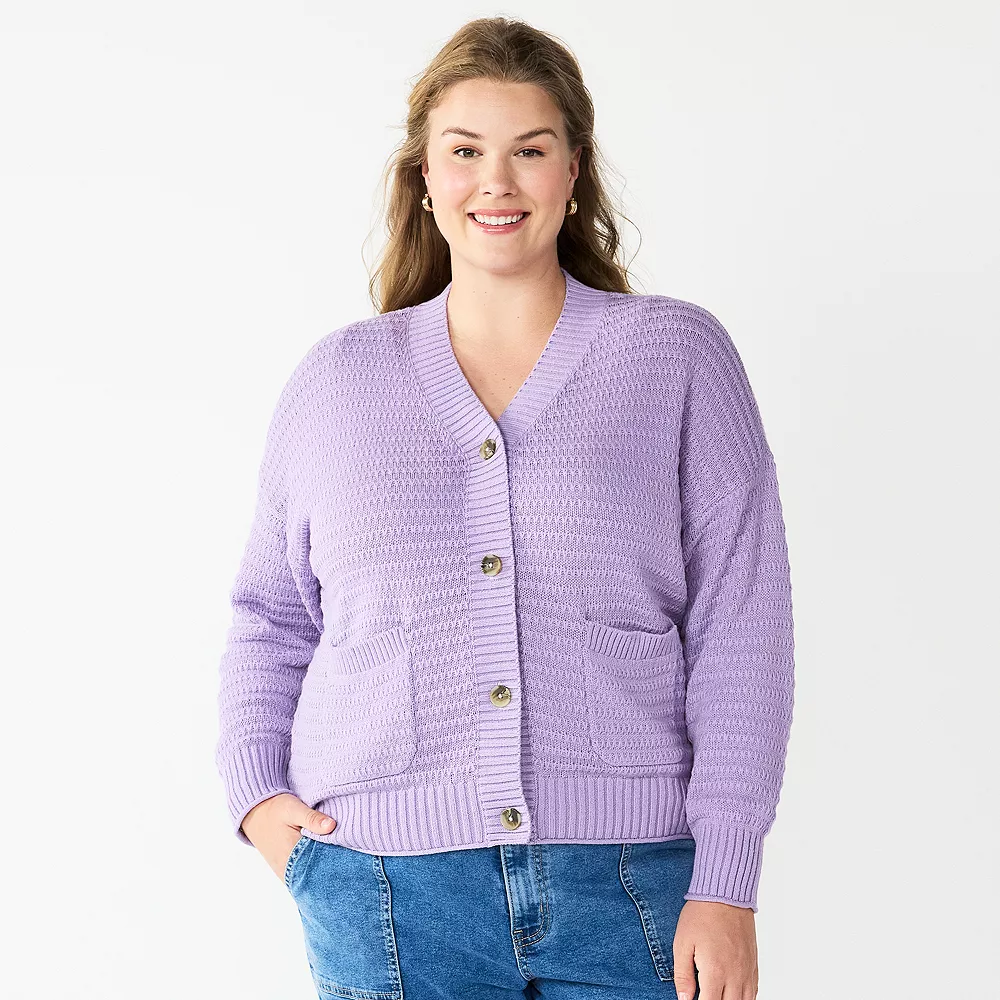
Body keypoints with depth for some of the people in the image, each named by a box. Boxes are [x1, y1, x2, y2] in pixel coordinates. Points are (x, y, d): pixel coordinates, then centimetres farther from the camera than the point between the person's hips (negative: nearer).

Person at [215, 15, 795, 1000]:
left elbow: (740, 629, -1)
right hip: (389, 894, 1)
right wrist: (257, 795, 5)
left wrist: (725, 886, -7)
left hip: (628, 880, -1)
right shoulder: (335, 380, 10)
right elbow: (271, 616, 20)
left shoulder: (677, 356, 4)